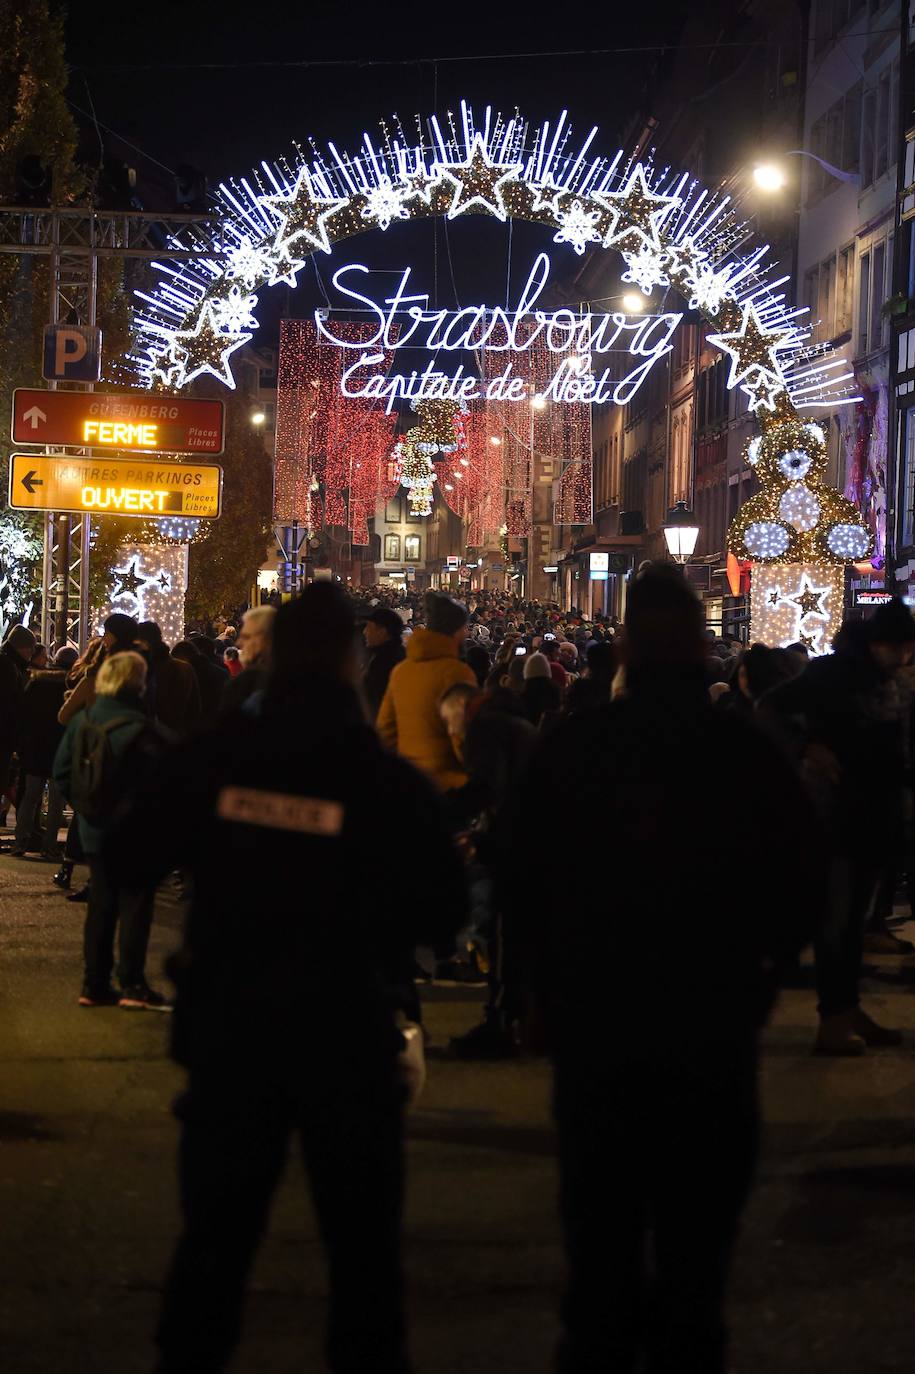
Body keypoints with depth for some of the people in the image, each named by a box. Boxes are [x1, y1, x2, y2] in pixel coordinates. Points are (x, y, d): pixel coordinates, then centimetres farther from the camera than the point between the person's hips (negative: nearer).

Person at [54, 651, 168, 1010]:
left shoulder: (81, 721, 1)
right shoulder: (140, 726, -18)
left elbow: (62, 772, 5)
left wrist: (84, 804, 13)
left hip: (94, 830, 6)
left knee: (101, 904, 12)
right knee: (135, 905, 2)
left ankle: (95, 984, 14)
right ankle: (133, 985, 1)